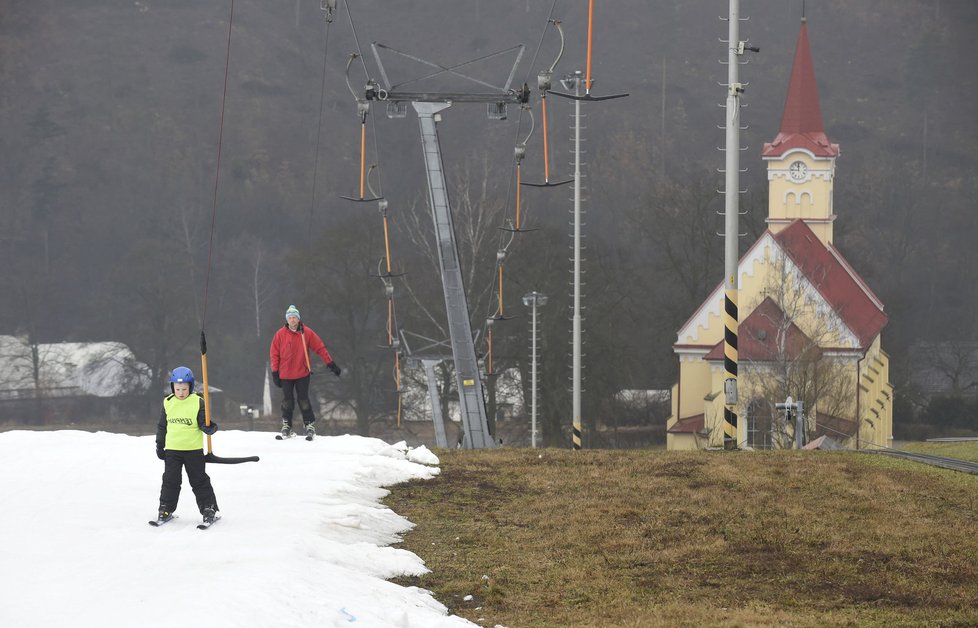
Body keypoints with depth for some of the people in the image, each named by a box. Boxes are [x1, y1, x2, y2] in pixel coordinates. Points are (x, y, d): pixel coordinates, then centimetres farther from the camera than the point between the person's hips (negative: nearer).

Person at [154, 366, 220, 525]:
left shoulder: (197, 402, -6)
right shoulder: (168, 403, 3)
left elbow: (203, 423, -5)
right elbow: (162, 426, 11)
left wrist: (210, 427, -28)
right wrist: (160, 446, 12)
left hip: (193, 449, -2)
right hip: (172, 449, 2)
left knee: (199, 481, 3)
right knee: (170, 481, 7)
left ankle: (209, 509, 11)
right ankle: (166, 509, 17)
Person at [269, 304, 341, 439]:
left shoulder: (307, 333, -2)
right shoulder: (280, 334, -1)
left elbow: (320, 348, 1)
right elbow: (274, 353, 2)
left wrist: (330, 364, 0)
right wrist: (275, 372, -1)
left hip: (302, 373, -1)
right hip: (286, 375, 1)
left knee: (303, 400, -2)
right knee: (287, 401, 4)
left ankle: (309, 425, 5)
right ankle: (286, 425, 16)